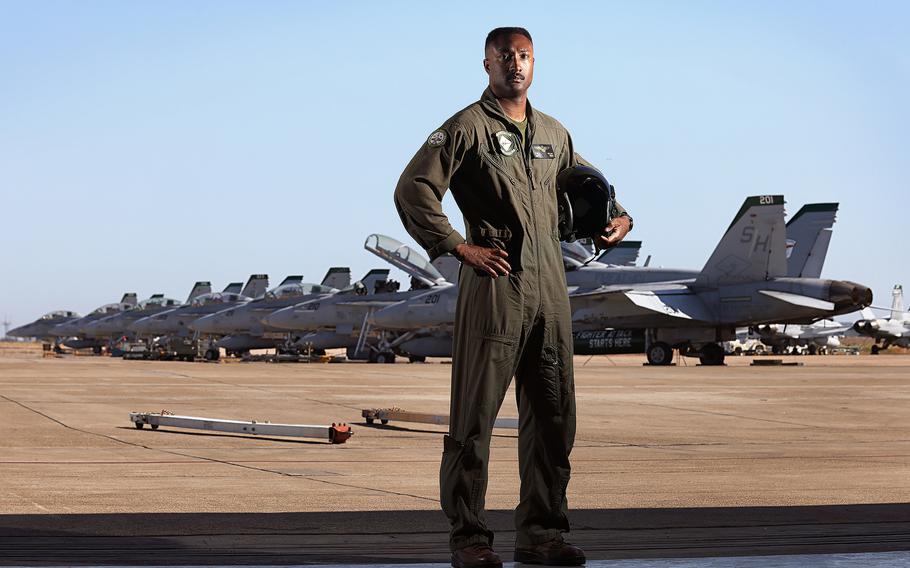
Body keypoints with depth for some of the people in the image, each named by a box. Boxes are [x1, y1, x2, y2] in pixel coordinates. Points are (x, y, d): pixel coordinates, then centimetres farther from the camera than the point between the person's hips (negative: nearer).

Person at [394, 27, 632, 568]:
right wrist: (460, 247, -12)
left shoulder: (553, 133, 18)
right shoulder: (467, 127, -1)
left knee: (553, 415, 7)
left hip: (550, 287, 6)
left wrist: (617, 216, 17)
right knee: (475, 415, -4)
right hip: (495, 284, -6)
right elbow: (413, 190, -8)